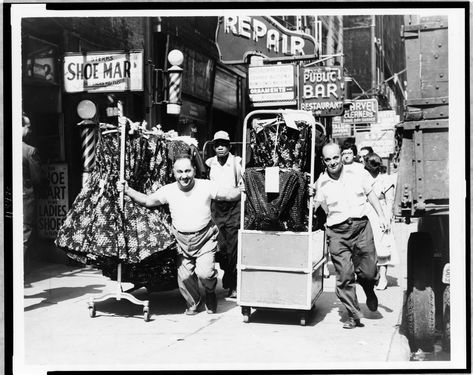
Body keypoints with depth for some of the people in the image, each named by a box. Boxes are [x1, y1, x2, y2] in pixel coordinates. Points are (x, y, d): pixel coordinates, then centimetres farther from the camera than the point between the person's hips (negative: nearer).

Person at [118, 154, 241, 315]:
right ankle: (193, 304, 36)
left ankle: (210, 293, 20)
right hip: (182, 240, 3)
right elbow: (147, 201, 6)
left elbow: (230, 195, -4)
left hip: (204, 238, -2)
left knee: (205, 273, -17)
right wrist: (128, 191, -5)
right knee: (184, 277, 4)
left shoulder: (206, 186, -12)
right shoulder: (169, 190, -6)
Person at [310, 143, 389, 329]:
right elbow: (315, 206, 9)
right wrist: (310, 195, -9)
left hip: (361, 225, 1)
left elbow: (370, 193, 12)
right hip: (337, 232, -1)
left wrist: (381, 216, 8)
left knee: (369, 272, 1)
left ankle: (369, 291, 37)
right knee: (344, 277, -5)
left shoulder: (357, 170, 4)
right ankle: (353, 316, 8)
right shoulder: (321, 182, 1)